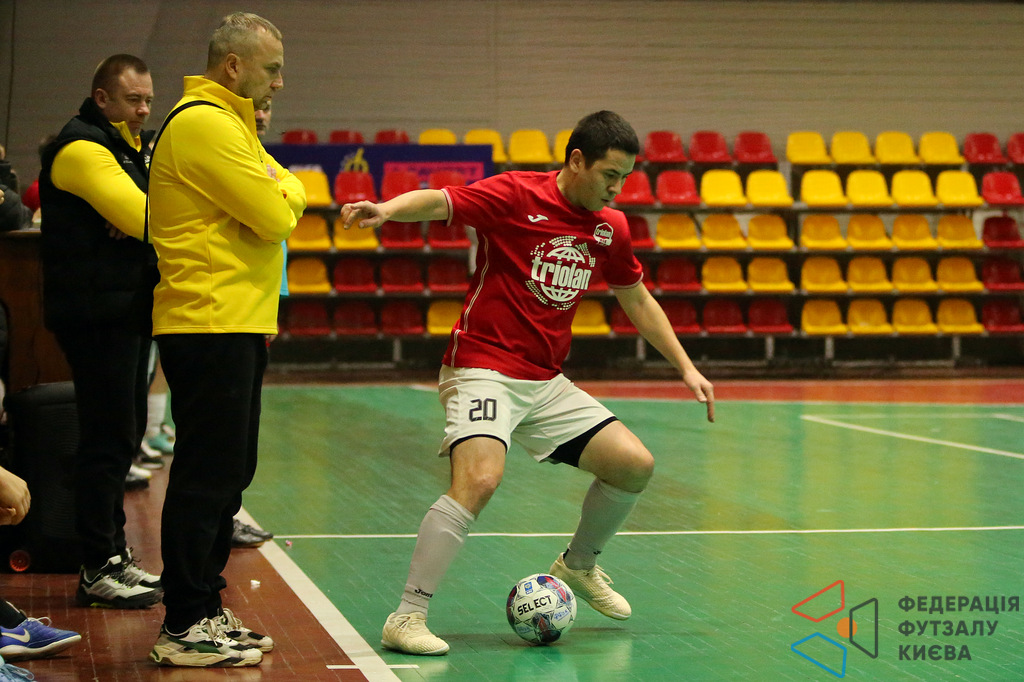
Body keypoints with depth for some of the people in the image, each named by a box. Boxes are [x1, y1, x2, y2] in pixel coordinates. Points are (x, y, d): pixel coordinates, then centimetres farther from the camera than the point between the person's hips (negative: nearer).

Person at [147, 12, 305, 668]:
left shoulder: (229, 123, 20)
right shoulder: (204, 123, -15)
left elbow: (286, 195, 19)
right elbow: (277, 215, -17)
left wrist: (281, 192, 0)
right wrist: (284, 191, 2)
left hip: (234, 325, 11)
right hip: (211, 325, -11)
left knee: (226, 474, 15)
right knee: (207, 477, -7)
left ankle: (204, 609, 22)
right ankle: (184, 628, -2)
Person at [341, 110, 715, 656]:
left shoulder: (610, 228, 8)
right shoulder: (516, 195, -12)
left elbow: (638, 300, 21)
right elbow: (438, 202, -24)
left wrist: (685, 367, 18)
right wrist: (386, 210, -45)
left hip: (546, 381, 7)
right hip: (483, 369, -7)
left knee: (635, 466, 5)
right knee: (479, 479, -29)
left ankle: (578, 566, 32)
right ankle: (407, 617, -22)